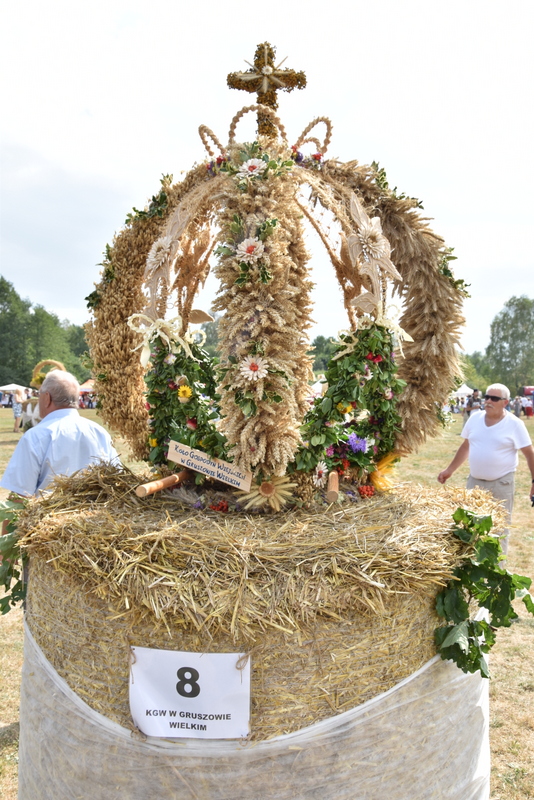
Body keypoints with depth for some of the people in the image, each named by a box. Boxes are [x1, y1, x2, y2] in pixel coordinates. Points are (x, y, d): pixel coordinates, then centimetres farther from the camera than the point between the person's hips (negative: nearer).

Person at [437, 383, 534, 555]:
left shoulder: (514, 424, -11)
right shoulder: (475, 418, 1)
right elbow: (465, 446, 12)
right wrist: (449, 470, 12)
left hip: (501, 484, -4)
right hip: (474, 481, 4)